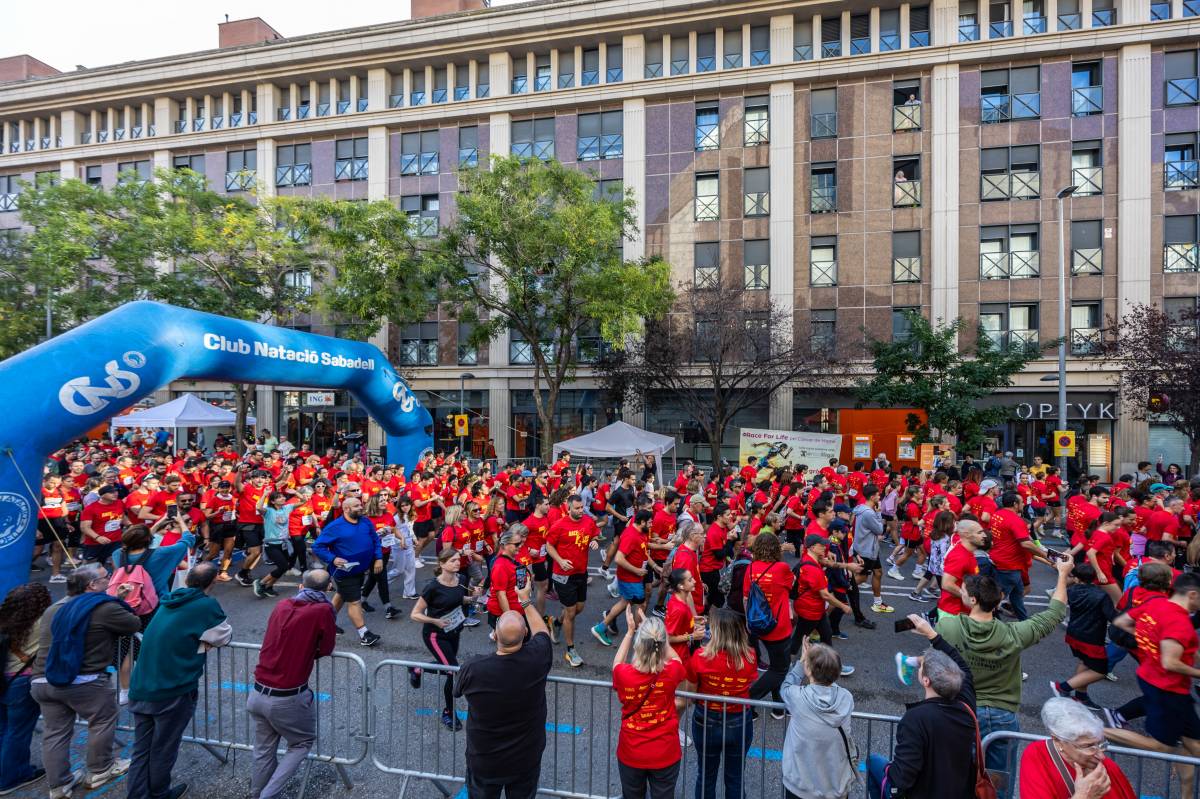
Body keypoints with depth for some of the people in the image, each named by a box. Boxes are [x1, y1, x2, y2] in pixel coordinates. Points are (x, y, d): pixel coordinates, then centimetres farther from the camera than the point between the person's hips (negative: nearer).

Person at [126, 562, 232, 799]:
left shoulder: (169, 602, 8)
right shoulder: (207, 606, -14)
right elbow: (225, 637, -1)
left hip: (140, 689, 6)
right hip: (173, 692, -6)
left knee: (141, 750, 14)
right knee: (163, 749, 13)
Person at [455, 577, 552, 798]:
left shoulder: (471, 670, -31)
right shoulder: (537, 659, -28)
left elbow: (459, 690, -4)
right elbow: (541, 631, -3)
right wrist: (525, 599, 8)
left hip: (483, 761, -1)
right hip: (527, 760, 1)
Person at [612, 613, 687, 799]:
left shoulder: (624, 674, -26)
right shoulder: (671, 672, -25)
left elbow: (616, 662, 1)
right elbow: (674, 657, 1)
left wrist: (630, 630, 5)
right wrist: (655, 633, 5)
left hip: (631, 754, 0)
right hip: (665, 755, 0)